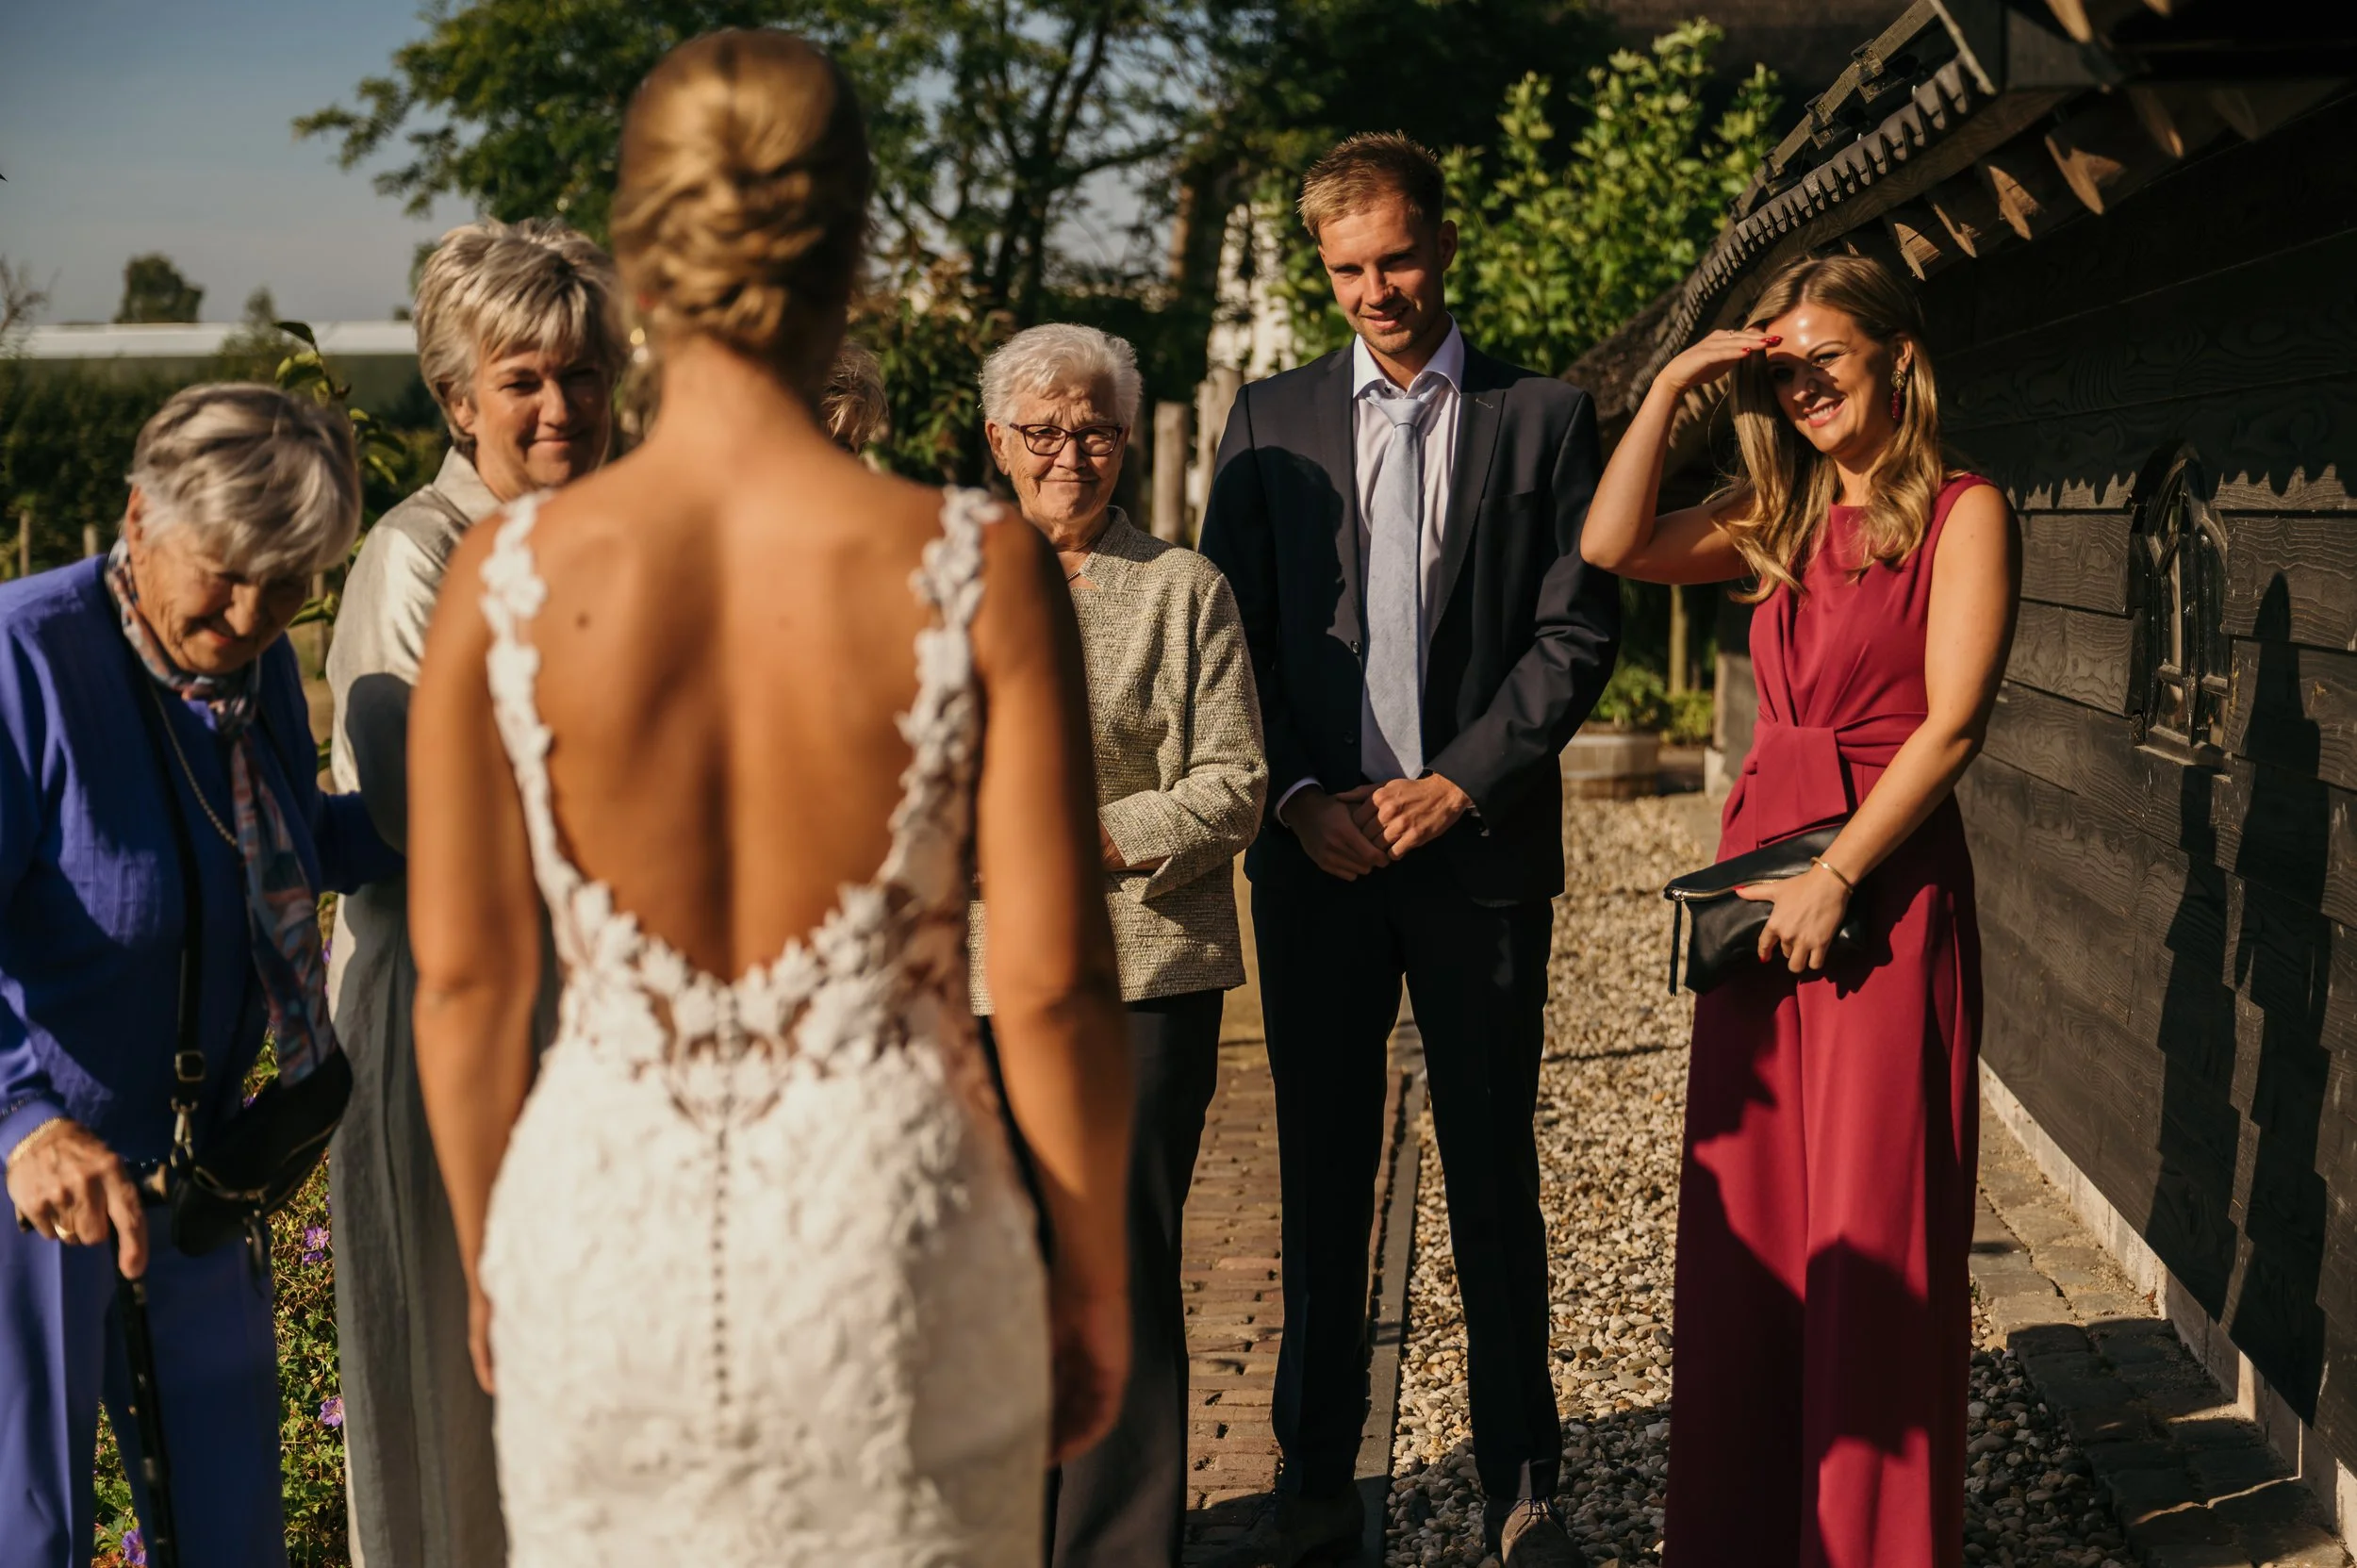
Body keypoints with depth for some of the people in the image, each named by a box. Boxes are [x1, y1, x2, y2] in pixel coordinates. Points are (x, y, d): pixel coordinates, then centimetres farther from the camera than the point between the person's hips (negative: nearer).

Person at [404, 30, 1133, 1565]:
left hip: (606, 1228, 2)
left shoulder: (509, 578, -10)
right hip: (892, 1235, -1)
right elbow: (1054, 980, -11)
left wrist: (489, 1263, 13)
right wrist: (1097, 1267, 4)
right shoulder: (981, 572, -14)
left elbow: (464, 980, -3)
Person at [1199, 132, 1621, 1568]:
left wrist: (1459, 782, -11)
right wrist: (1296, 795, -7)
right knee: (1323, 1178, 8)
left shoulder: (1545, 417, 4)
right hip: (1316, 850, 2)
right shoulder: (1270, 421, 9)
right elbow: (1231, 633, 6)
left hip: (1482, 848, -2)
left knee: (1496, 1178, 5)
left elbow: (1581, 629, -1)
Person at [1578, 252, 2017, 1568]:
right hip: (1761, 871, 6)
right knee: (1749, 1222, 9)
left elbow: (1952, 723, -12)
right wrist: (1671, 389, -1)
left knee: (1872, 1231, -1)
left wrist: (1835, 879, -15)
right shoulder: (1781, 519, 14)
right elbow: (1615, 546, 3)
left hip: (1885, 878, -6)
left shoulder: (1963, 513, -4)